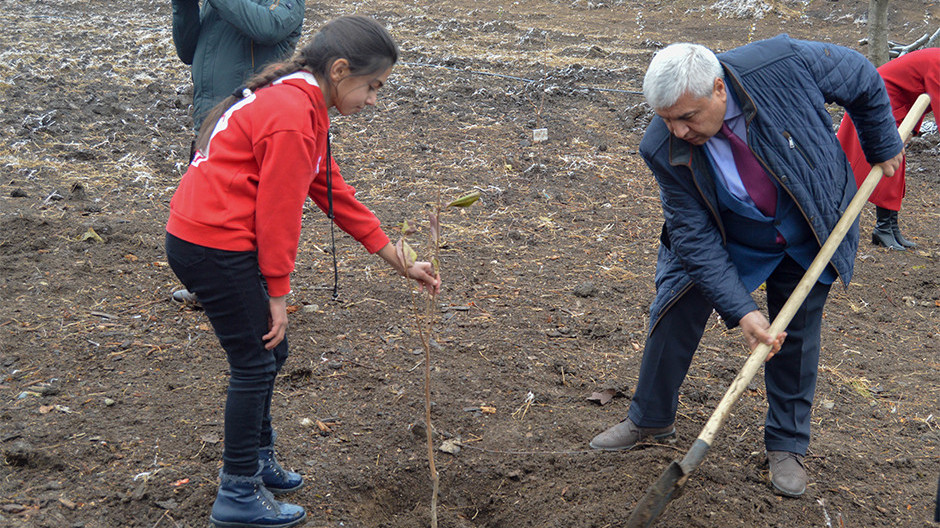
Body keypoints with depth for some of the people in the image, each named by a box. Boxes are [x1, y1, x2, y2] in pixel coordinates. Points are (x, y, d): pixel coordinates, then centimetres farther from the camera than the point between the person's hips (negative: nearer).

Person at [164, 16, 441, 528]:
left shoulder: (296, 103, 15)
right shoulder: (292, 116, -19)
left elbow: (335, 193, 17)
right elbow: (278, 213, -18)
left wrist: (402, 263, 18)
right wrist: (278, 293, -9)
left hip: (199, 238, 10)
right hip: (216, 248, -10)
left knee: (267, 351, 19)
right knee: (256, 361, 1)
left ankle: (257, 461, 36)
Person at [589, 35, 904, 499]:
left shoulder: (785, 62, -34)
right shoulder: (663, 149, -30)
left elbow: (861, 78, -12)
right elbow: (696, 238, -23)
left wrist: (884, 145, 1)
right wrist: (740, 310, -29)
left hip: (809, 236, 0)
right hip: (725, 240, 0)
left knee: (797, 337, 7)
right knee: (675, 313, -3)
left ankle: (787, 445, 27)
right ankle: (651, 420, 21)